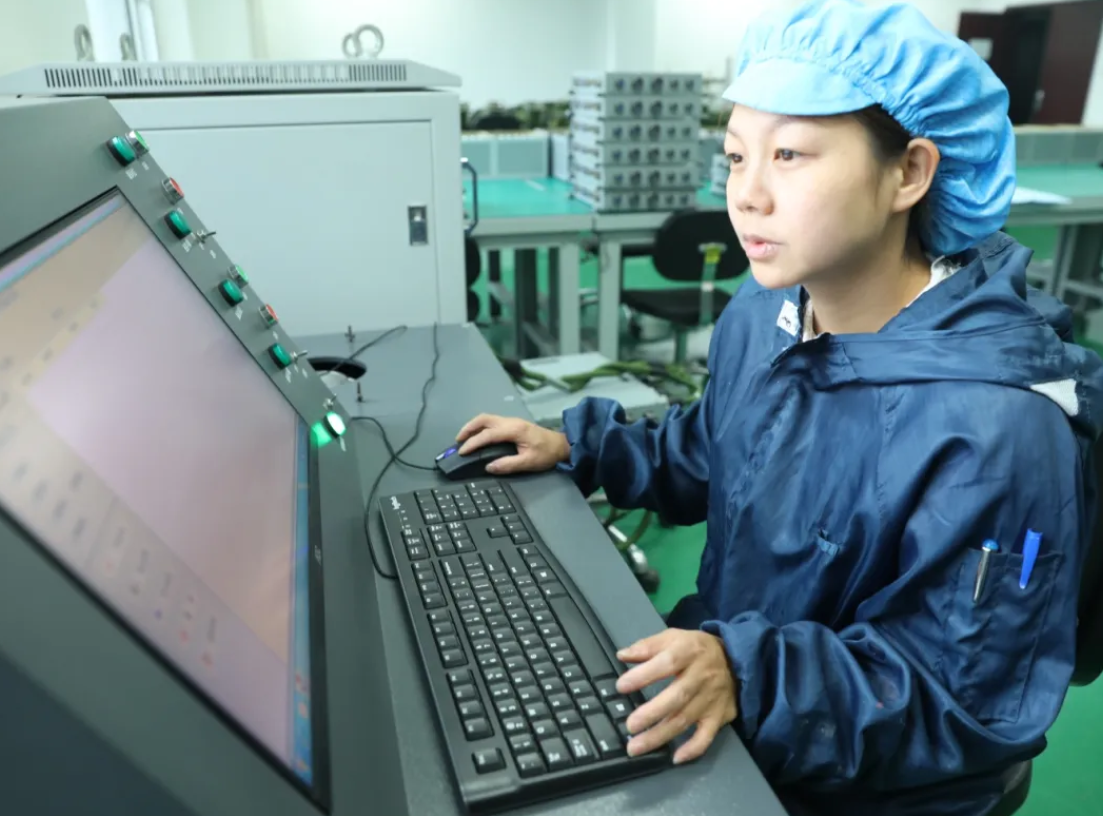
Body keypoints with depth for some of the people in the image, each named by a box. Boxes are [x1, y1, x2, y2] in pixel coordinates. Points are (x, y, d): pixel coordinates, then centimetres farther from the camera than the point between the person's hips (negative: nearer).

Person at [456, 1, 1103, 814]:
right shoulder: (760, 314, -8)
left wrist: (755, 678, -35)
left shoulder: (996, 429, -30)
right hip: (719, 657, 6)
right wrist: (578, 447, 1)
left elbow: (966, 697, -22)